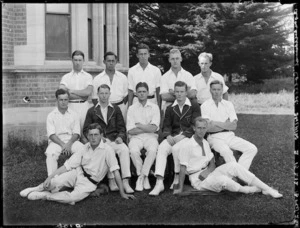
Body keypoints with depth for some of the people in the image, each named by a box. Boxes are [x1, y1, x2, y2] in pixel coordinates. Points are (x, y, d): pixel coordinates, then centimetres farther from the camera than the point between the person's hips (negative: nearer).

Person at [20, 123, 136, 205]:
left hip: (89, 183, -3)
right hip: (78, 173, 3)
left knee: (74, 197, -33)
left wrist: (122, 193, -15)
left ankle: (45, 195, -12)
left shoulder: (107, 150, -15)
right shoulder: (86, 147, 0)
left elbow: (116, 171, -15)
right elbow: (68, 165, -1)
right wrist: (50, 177, -10)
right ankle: (37, 189, 1)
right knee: (56, 181, -28)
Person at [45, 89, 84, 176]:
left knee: (83, 149, -30)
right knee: (50, 153, -34)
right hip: (56, 142, -1)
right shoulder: (51, 115, 8)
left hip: (71, 140, 1)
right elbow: (51, 135, -2)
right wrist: (62, 145, -17)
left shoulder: (74, 115, 12)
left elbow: (76, 134, 5)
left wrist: (69, 144, -15)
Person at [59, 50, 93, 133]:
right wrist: (82, 96, -7)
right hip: (70, 106, 0)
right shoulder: (66, 77, 10)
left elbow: (88, 92, -6)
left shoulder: (88, 76, 11)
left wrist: (72, 91, -4)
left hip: (84, 106, 0)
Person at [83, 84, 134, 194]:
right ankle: (111, 181, -30)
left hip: (114, 140, 1)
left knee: (124, 149, -30)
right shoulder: (92, 111, 16)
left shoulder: (116, 109, 19)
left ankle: (125, 181, -34)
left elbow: (121, 127, 15)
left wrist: (120, 137, -7)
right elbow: (86, 130, 12)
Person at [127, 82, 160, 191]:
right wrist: (147, 128, -3)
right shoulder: (132, 108, 9)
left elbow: (153, 128, -4)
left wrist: (138, 125, 0)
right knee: (133, 151, -32)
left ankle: (141, 177, -21)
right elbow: (131, 131, -1)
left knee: (152, 150, -33)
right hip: (136, 137, 0)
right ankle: (145, 177, -15)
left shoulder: (154, 107, 8)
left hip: (150, 136, 0)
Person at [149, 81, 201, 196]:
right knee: (161, 148, -26)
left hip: (188, 136, -3)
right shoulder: (170, 108, 19)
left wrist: (183, 135, -17)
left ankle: (177, 177, -13)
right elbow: (166, 125, 10)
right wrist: (168, 135, -13)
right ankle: (159, 182, -35)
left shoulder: (194, 106, 7)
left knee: (176, 148, -34)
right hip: (173, 137, 3)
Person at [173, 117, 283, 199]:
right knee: (222, 180, -35)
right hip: (197, 180, -6)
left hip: (207, 174, 6)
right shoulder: (186, 146, -12)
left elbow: (212, 164, 13)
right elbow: (183, 168, -11)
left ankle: (267, 189, -18)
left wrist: (207, 171, -9)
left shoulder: (205, 143, 11)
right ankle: (253, 190, -12)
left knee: (233, 165, -17)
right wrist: (180, 188, -15)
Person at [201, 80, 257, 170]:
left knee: (252, 149, -14)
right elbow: (208, 128, -10)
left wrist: (216, 123, -7)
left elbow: (234, 126, 2)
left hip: (229, 135, 5)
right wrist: (226, 125, -4)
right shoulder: (205, 105, 2)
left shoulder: (228, 104, 13)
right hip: (214, 137, -5)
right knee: (226, 151, -36)